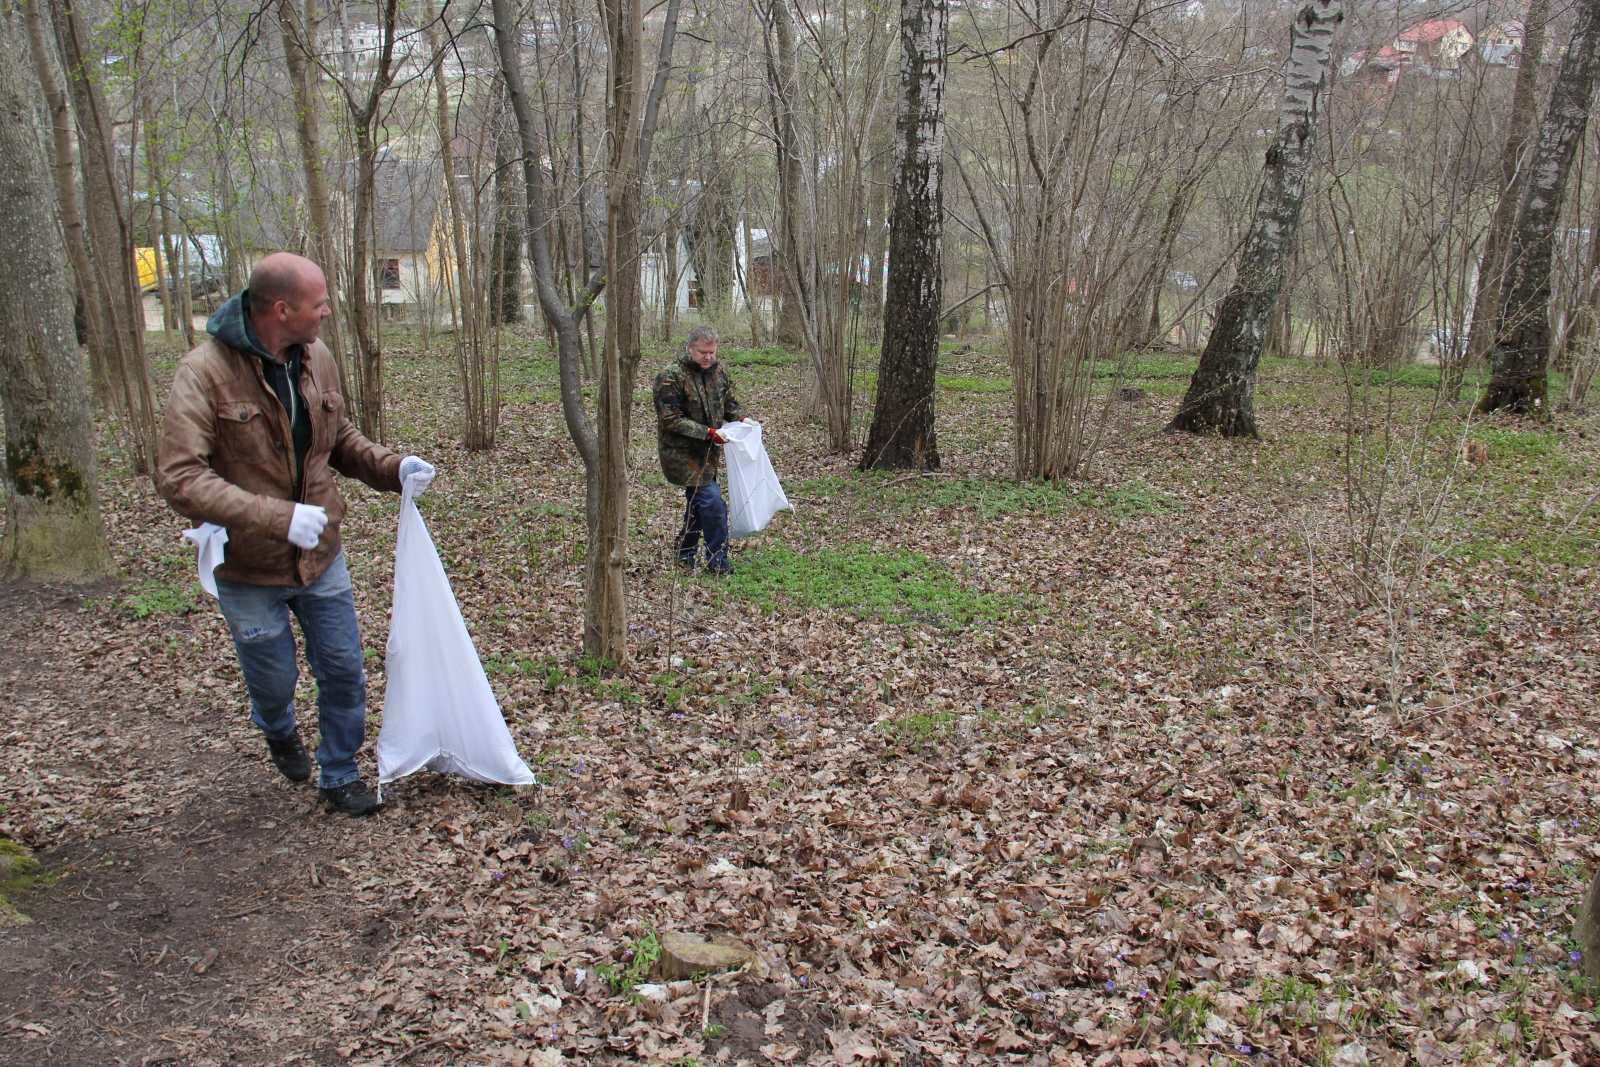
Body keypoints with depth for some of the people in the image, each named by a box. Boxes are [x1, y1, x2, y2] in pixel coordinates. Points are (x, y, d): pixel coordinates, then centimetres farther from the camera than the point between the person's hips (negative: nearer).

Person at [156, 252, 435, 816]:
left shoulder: (317, 359, -4)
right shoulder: (205, 372, -22)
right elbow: (178, 478, -28)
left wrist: (393, 468, -8)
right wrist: (277, 516, -36)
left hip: (321, 557, 4)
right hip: (247, 567, -4)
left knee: (344, 672, 11)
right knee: (274, 678, 15)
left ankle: (339, 774, 33)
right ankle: (281, 734, 51)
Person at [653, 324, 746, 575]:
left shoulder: (718, 371, 2)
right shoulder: (672, 377, -20)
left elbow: (729, 402, 16)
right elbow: (670, 420, -21)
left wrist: (739, 419, -6)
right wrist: (707, 432, -26)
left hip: (706, 450, 8)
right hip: (682, 451, -8)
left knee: (697, 501, 18)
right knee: (712, 502, -12)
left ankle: (685, 554, 35)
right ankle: (717, 561, 0)